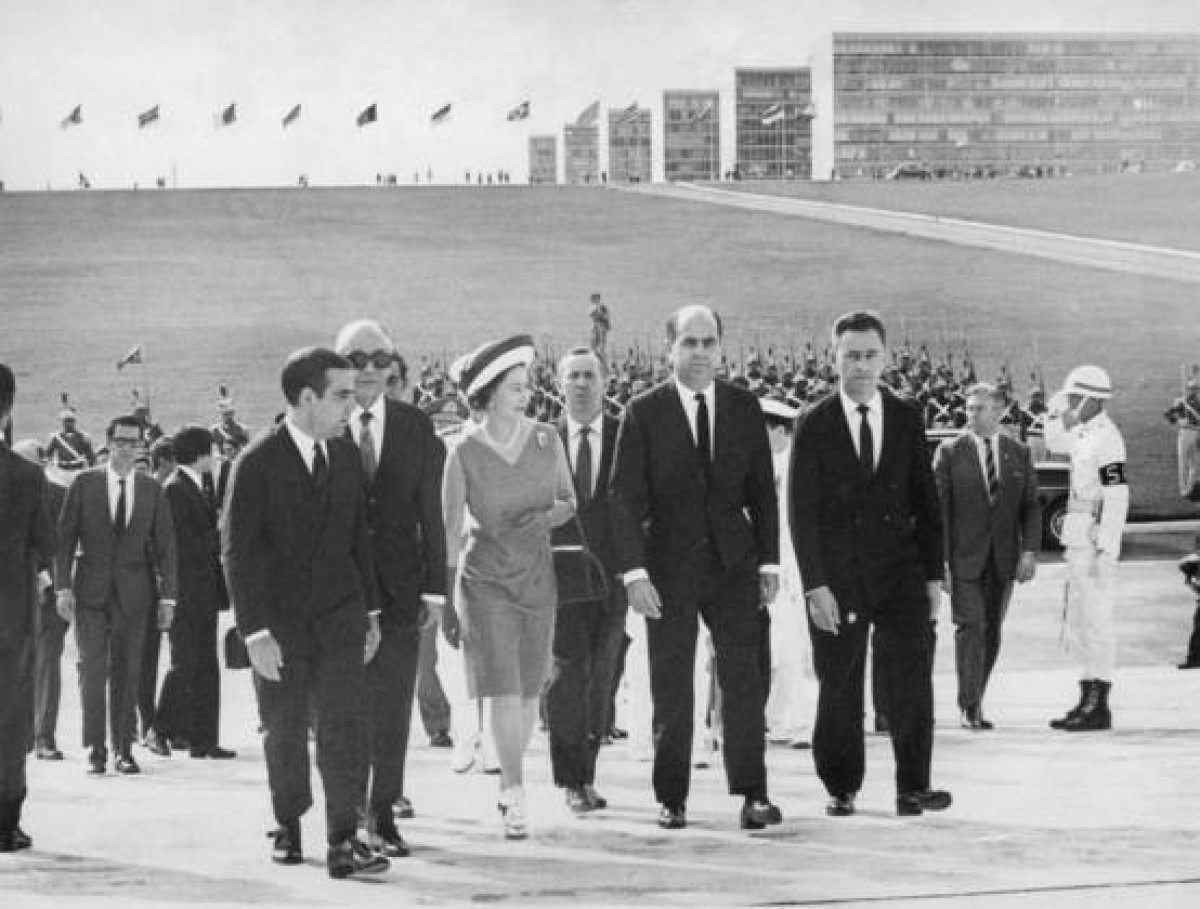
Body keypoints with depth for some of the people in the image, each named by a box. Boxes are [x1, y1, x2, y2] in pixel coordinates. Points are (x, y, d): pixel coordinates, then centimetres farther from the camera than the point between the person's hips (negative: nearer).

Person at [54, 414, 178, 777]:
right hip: (90, 591, -1)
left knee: (127, 672, 2)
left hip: (133, 593, 1)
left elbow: (165, 546, 6)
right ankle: (95, 749, 3)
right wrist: (63, 587, -6)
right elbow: (64, 537, 2)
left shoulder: (152, 490, 5)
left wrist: (167, 597, 1)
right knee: (92, 669, -4)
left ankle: (123, 749, 10)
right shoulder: (84, 484, 2)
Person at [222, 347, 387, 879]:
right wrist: (255, 631, -15)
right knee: (284, 729, 9)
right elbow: (237, 551, -11)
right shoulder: (257, 463, -10)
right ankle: (288, 825, 30)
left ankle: (343, 843, -9)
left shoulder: (346, 454, 6)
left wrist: (370, 611, 13)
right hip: (279, 616, -3)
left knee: (344, 721, -9)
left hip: (338, 611, 3)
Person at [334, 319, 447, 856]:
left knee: (392, 704, 3)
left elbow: (430, 511, 6)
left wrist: (435, 587, 2)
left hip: (397, 586, 2)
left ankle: (383, 812, 13)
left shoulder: (416, 427, 5)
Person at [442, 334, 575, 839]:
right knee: (502, 689, -11)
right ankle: (515, 797, -6)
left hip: (538, 575, 3)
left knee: (529, 689, 9)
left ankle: (509, 782, 27)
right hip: (484, 578, -3)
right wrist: (443, 596, -6)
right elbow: (450, 527, -5)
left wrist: (547, 516, -14)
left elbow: (570, 502, 9)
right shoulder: (464, 452, -11)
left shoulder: (546, 439, -2)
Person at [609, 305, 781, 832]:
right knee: (671, 690, 4)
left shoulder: (745, 408, 6)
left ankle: (752, 794, 1)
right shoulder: (643, 412, -3)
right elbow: (625, 497, -5)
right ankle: (672, 798, 13)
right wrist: (634, 571, -13)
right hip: (669, 567, -2)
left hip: (734, 565, 2)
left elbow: (762, 489, 9)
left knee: (745, 679, -4)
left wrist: (769, 562, 3)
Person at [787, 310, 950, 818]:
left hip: (900, 572, 2)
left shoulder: (907, 419, 7)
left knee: (912, 681, -6)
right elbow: (801, 511, -4)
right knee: (838, 690, 4)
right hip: (837, 576, -1)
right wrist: (815, 585, -11)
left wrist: (933, 576, 4)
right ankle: (841, 790, 15)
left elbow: (927, 503, 10)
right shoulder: (814, 425, 0)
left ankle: (913, 789, -1)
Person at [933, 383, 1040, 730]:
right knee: (970, 627, -10)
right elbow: (939, 508, -3)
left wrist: (1029, 551, -6)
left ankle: (974, 700, 19)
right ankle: (970, 708, -4)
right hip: (964, 557, -3)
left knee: (991, 632, 7)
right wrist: (940, 560, -9)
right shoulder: (950, 452, -1)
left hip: (1003, 559, 3)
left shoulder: (1019, 453, 8)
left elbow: (1030, 506, 7)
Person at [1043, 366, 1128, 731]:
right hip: (1078, 544, 10)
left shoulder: (1107, 438, -15)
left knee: (1095, 623, -6)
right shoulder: (1085, 434, 13)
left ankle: (1099, 708, -2)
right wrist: (1058, 409, 16)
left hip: (1096, 545, -10)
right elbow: (1055, 442, 34)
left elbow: (1117, 497, -20)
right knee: (1078, 627, 14)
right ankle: (1088, 701, 21)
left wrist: (1104, 550, -23)